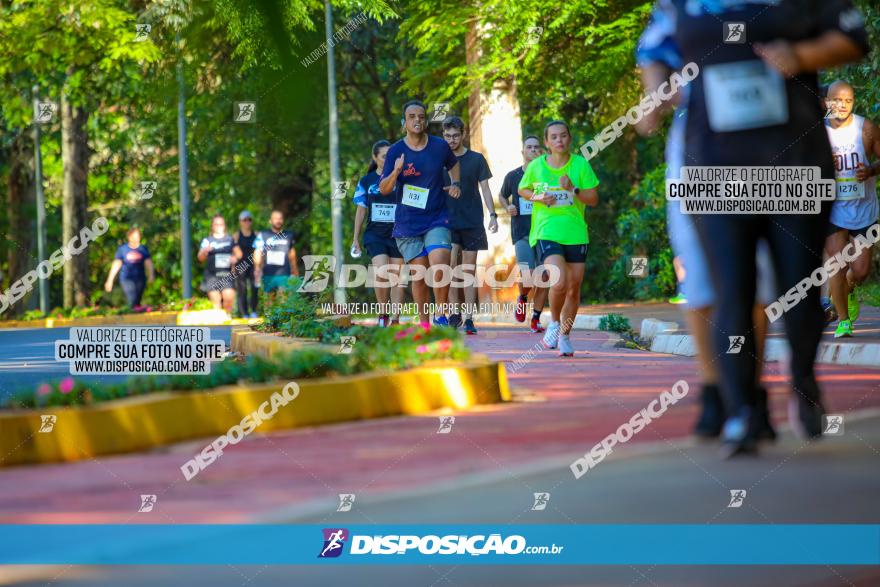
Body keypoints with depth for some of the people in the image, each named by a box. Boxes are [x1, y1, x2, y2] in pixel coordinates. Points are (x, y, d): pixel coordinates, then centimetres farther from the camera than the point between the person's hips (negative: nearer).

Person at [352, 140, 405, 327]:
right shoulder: (367, 181, 7)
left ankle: (395, 319, 5)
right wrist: (355, 238, 13)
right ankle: (383, 314, 1)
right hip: (375, 234, 0)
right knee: (381, 273, -16)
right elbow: (361, 210, 13)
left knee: (397, 276, 0)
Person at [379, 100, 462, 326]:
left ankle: (441, 315, 0)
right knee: (419, 275, 2)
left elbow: (454, 164, 24)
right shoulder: (395, 151, -2)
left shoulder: (440, 146, 2)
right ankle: (423, 323, 16)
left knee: (439, 269, -19)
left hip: (437, 220, 0)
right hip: (407, 224, 0)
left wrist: (456, 184, 7)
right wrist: (396, 172, -21)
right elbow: (383, 189, -2)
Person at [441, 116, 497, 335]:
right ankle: (455, 313, 1)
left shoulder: (476, 159, 4)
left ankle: (469, 318, 2)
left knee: (469, 271, 1)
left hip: (472, 223, 0)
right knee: (450, 269, -10)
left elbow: (485, 189, 6)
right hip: (448, 222, 0)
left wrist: (492, 214, -4)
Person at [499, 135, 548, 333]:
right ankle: (522, 299, 19)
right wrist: (507, 207, 3)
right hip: (521, 233, -1)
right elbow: (502, 196, 25)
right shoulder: (512, 176, 7)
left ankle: (536, 318, 10)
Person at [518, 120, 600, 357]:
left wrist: (574, 190, -16)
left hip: (576, 233, 2)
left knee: (574, 288, 6)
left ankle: (565, 335, 24)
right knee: (559, 282, -21)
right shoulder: (536, 166, 0)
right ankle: (554, 322, 6)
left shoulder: (580, 164, 0)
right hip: (547, 233, -2)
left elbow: (594, 199, 1)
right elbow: (522, 189, 16)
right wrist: (537, 197, -4)